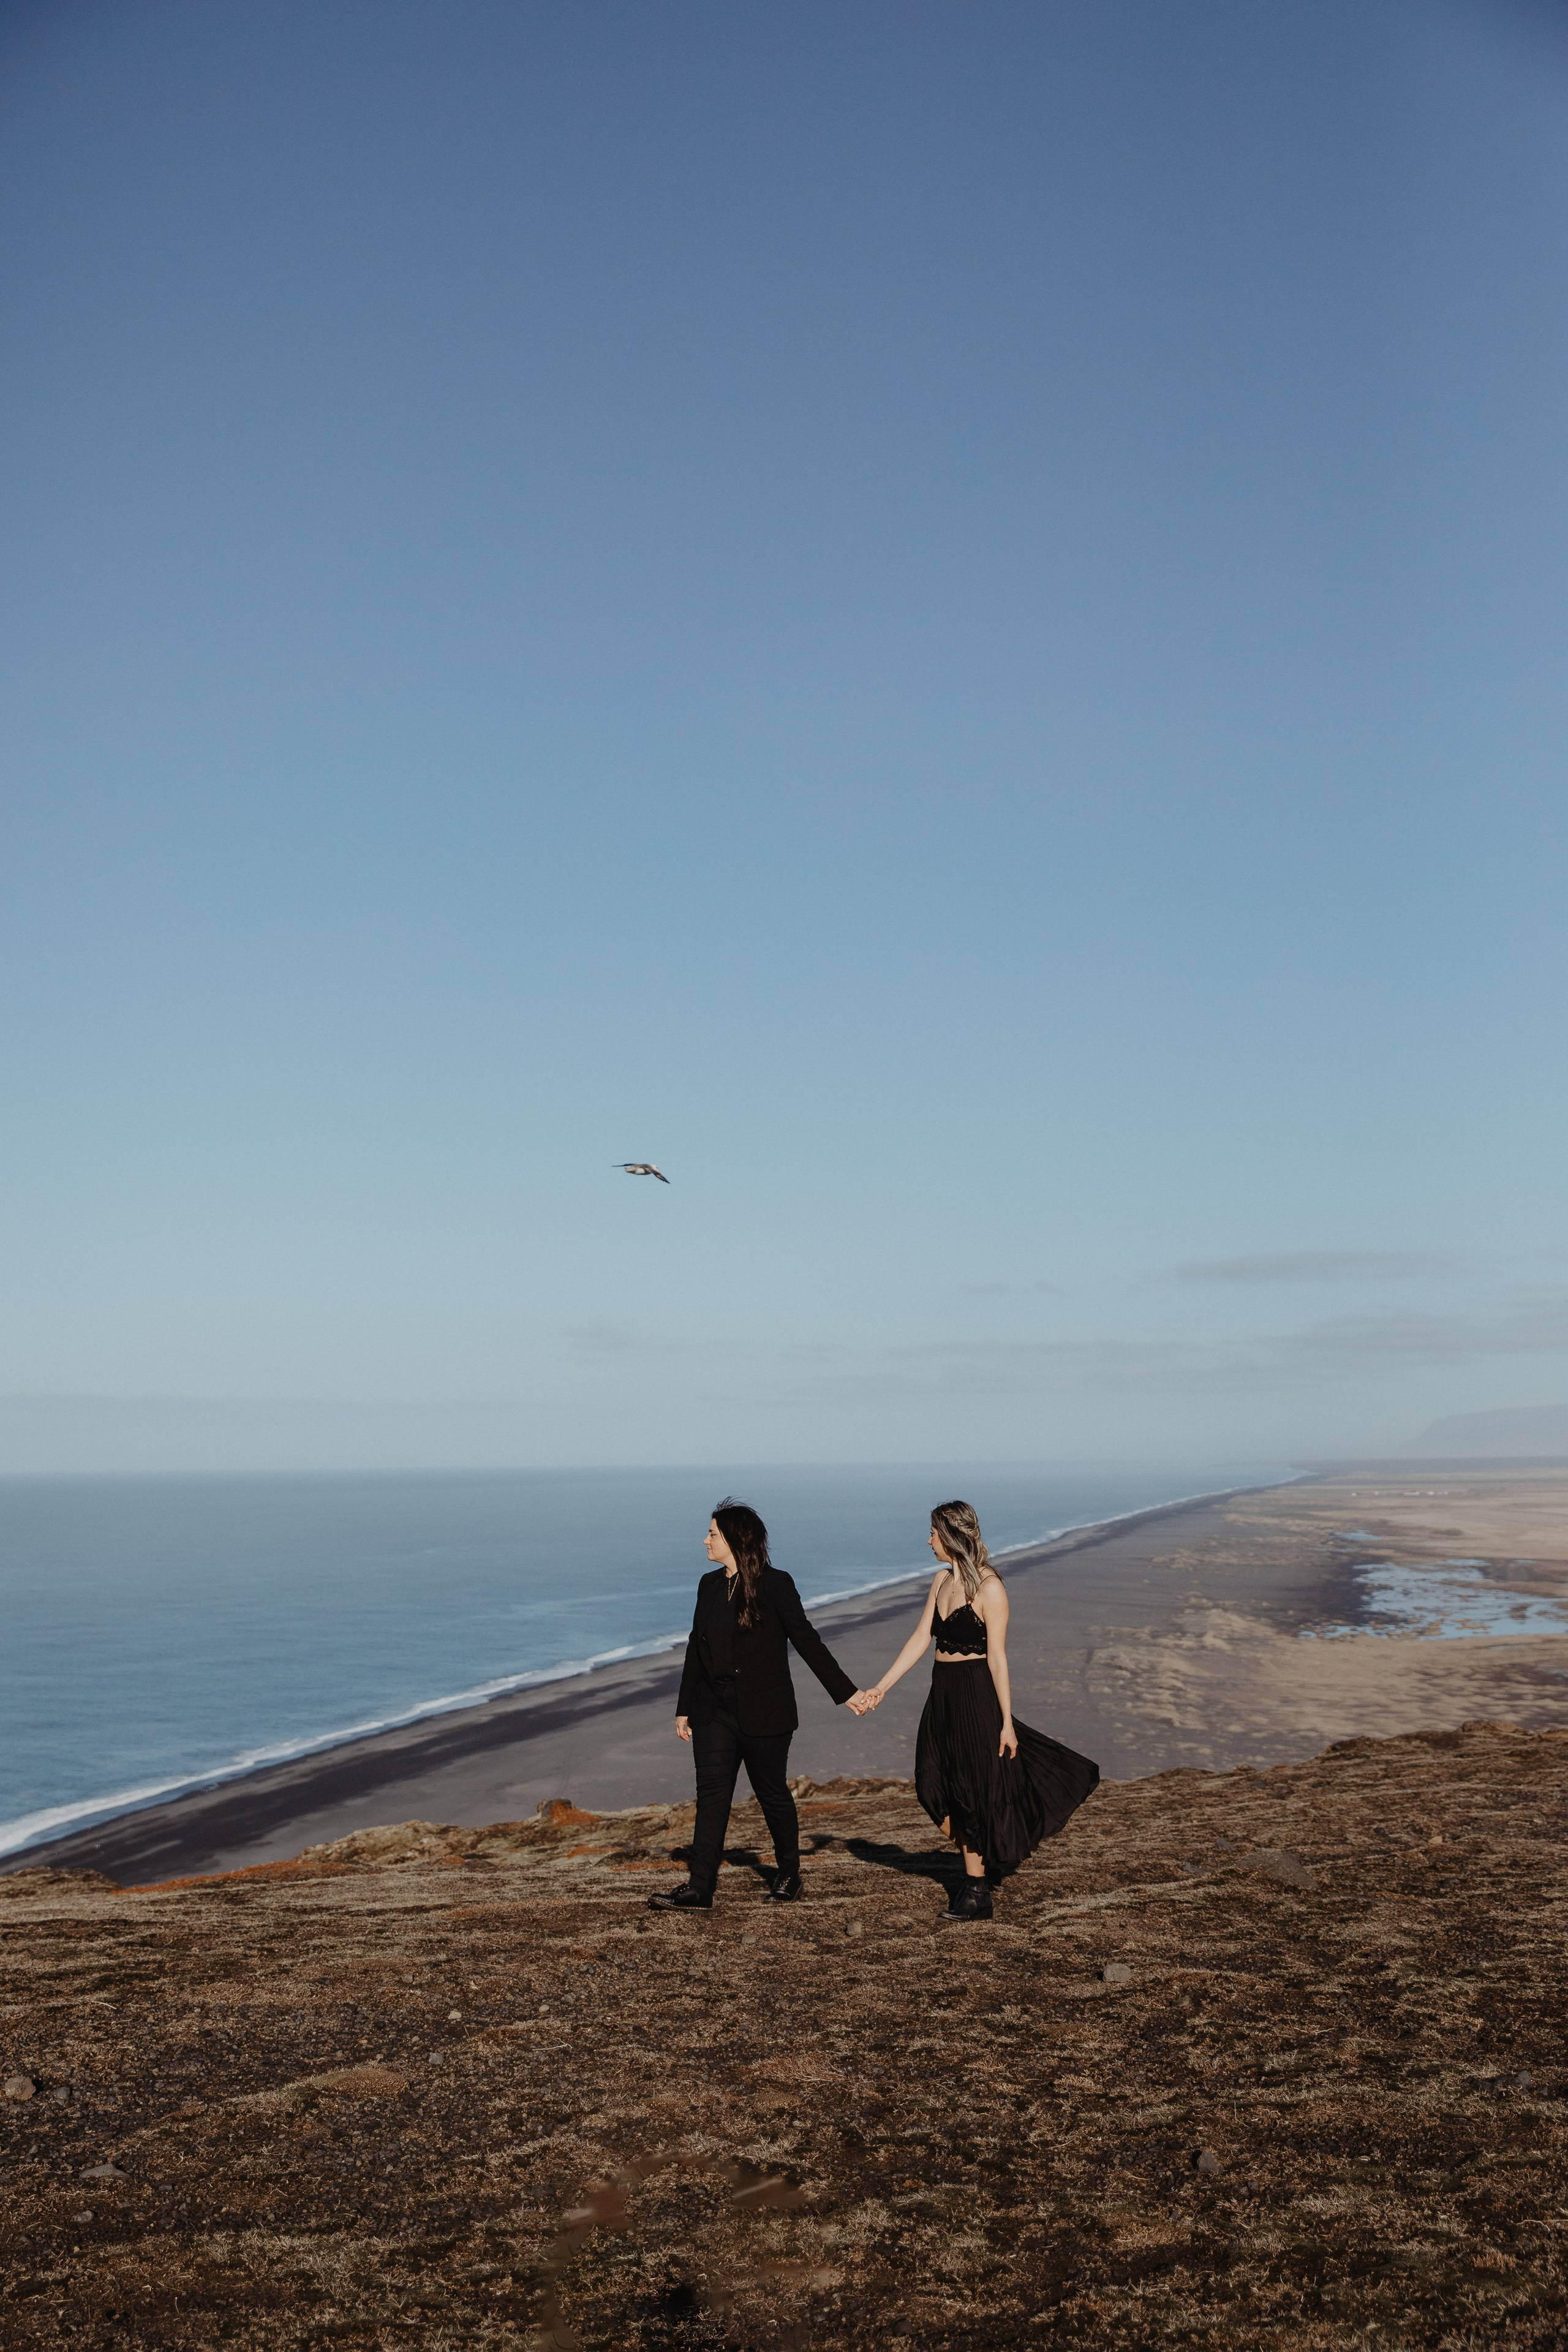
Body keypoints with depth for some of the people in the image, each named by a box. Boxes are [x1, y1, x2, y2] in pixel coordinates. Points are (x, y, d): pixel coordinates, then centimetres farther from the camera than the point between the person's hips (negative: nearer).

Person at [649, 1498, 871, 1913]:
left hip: (762, 1712, -5)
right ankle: (700, 1889, -2)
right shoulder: (710, 1585, 9)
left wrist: (846, 1693, -7)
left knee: (772, 1793, 7)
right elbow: (696, 1647, 14)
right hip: (715, 1711, 5)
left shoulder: (774, 1584, -8)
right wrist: (684, 1708, 15)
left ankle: (788, 1875, 26)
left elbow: (807, 1641, -6)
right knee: (711, 1794, -2)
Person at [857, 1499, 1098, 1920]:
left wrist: (1007, 1722, -13)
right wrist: (880, 1689, 5)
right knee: (937, 1792, 8)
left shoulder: (990, 1588, -15)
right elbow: (919, 1639, 9)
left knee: (972, 1794, 2)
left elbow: (997, 1659, -15)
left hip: (976, 1696, -7)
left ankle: (977, 1894, 15)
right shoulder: (942, 1580, 8)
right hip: (943, 1695, 7)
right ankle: (984, 1865, 31)